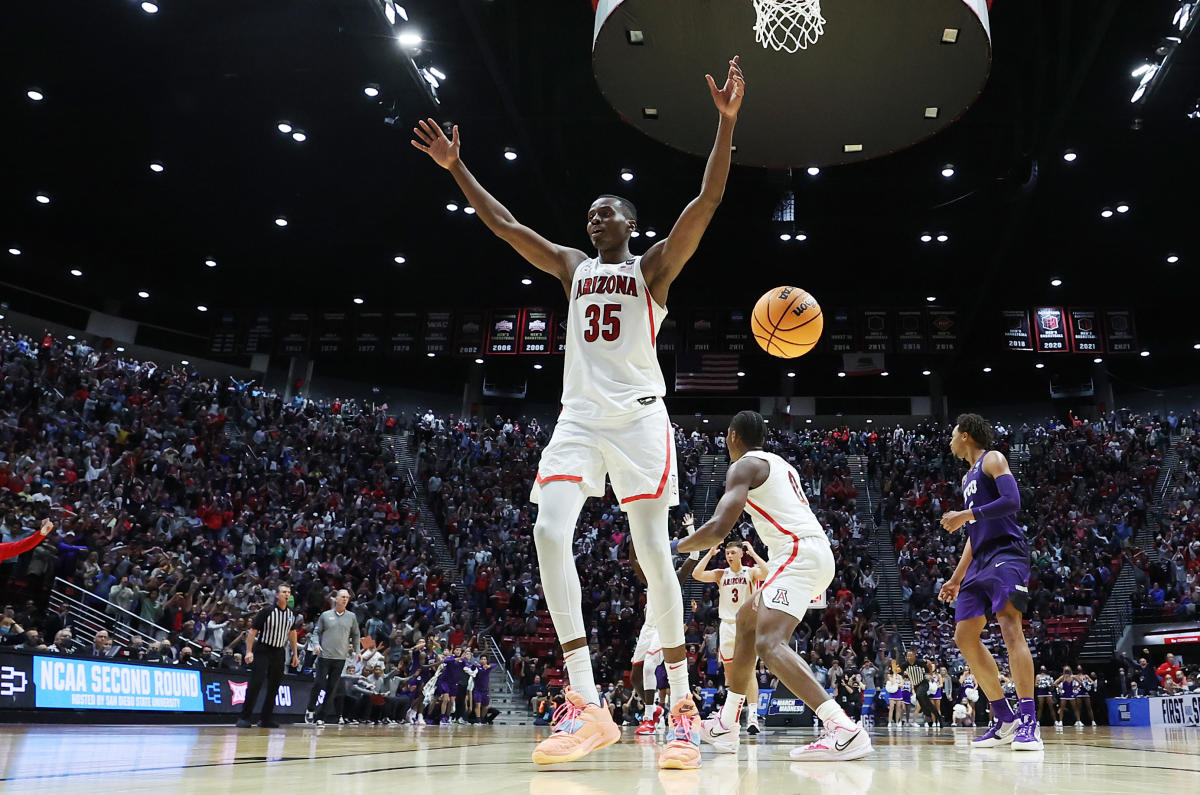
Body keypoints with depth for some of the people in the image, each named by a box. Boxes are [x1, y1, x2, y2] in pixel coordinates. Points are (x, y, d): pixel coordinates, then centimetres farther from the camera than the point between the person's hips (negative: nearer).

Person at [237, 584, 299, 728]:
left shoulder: (291, 614, 6)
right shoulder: (267, 611, -11)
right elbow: (253, 631, -10)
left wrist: (295, 654, 17)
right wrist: (249, 651, -17)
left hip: (278, 653, 6)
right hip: (262, 651, -5)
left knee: (274, 686, 6)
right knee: (256, 683, -14)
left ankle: (267, 719, 13)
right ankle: (244, 718, -7)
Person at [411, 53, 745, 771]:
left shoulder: (654, 266, 8)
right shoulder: (571, 267, 21)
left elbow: (707, 202, -4)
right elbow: (505, 225, 23)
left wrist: (727, 120, -12)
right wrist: (457, 168, 22)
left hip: (639, 416, -4)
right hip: (579, 417, 4)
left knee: (653, 551, -7)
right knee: (550, 534, -16)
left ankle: (683, 706, 3)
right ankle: (587, 705, -14)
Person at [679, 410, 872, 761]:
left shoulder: (744, 466, -3)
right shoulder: (780, 464, 26)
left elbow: (719, 527, -16)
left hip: (799, 554, -10)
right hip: (818, 551, 10)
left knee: (770, 643, -22)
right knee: (747, 620, 23)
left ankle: (846, 730, -35)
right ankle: (725, 726, 29)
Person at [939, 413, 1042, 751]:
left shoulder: (992, 459, 1)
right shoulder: (967, 478, 26)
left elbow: (1011, 501, -16)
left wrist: (965, 515, -15)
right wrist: (957, 578, 23)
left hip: (1006, 552, -10)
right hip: (981, 559, 10)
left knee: (1009, 625, -23)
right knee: (964, 636, 4)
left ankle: (1028, 722, -23)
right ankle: (1004, 719, 10)